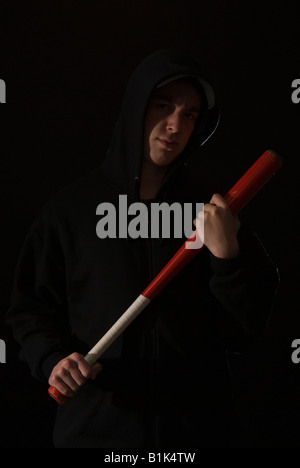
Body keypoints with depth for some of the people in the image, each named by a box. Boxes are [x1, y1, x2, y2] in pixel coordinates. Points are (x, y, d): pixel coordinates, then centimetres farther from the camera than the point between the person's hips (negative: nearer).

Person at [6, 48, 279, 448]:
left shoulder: (214, 208, 0)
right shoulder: (73, 207, -2)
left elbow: (246, 332, -4)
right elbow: (31, 307, 5)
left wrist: (228, 256, -19)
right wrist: (52, 358, -14)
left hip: (197, 426, 1)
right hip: (96, 426, -1)